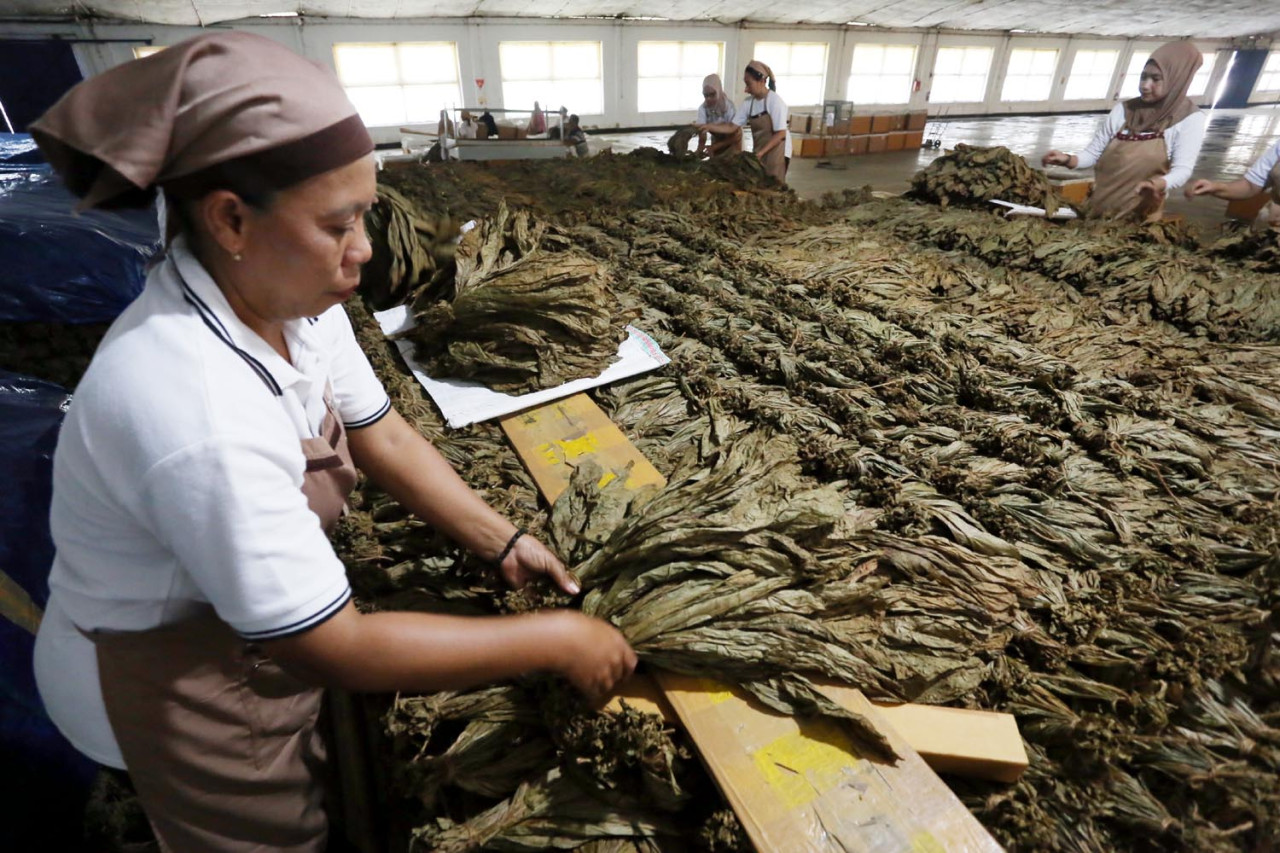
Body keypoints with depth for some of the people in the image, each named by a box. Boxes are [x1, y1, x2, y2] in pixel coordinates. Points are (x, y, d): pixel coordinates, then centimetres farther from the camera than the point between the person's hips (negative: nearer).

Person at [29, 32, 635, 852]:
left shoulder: (293, 296, -15)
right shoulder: (196, 412, -40)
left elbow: (381, 431, -4)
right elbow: (340, 650, -33)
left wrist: (504, 542, -10)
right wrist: (556, 639, -27)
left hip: (256, 633, 7)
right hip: (171, 685, -6)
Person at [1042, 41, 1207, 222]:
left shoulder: (1190, 119, -6)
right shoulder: (1124, 110, 3)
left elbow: (1182, 170, -13)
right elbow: (1094, 153, 5)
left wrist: (1156, 184, -35)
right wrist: (1067, 160, -16)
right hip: (1098, 209, 3)